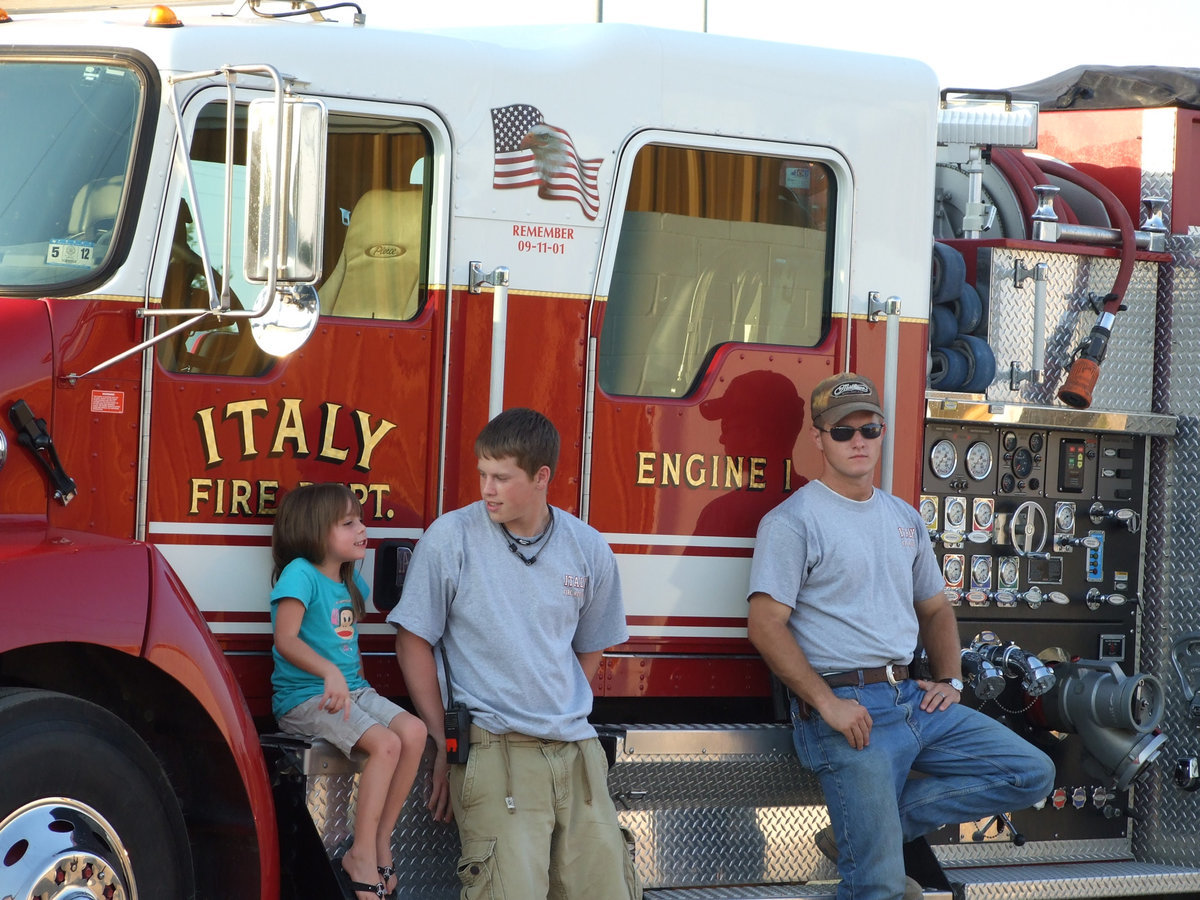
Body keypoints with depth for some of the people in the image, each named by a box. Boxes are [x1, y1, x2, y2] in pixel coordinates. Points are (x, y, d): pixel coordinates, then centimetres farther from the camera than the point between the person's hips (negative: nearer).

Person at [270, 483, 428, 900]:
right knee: (385, 743, -26)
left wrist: (357, 682, 14)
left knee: (413, 731, -14)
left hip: (349, 691, 8)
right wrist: (329, 673, -39)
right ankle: (362, 857, -19)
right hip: (304, 698, -8)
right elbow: (286, 639, -26)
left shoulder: (350, 582, 14)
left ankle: (381, 841, -7)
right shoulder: (301, 573, -13)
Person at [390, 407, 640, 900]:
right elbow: (413, 643, 1)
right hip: (495, 750, -4)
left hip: (575, 747, 4)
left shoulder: (588, 549, 7)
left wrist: (565, 716, 11)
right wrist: (444, 745, -1)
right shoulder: (451, 538, -3)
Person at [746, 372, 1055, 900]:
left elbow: (934, 609, 28)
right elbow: (766, 624, -13)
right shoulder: (793, 520, -6)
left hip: (913, 699, 8)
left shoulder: (904, 519, 17)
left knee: (1032, 775, 1)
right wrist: (827, 703, -19)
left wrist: (949, 680, 11)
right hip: (845, 706, -8)